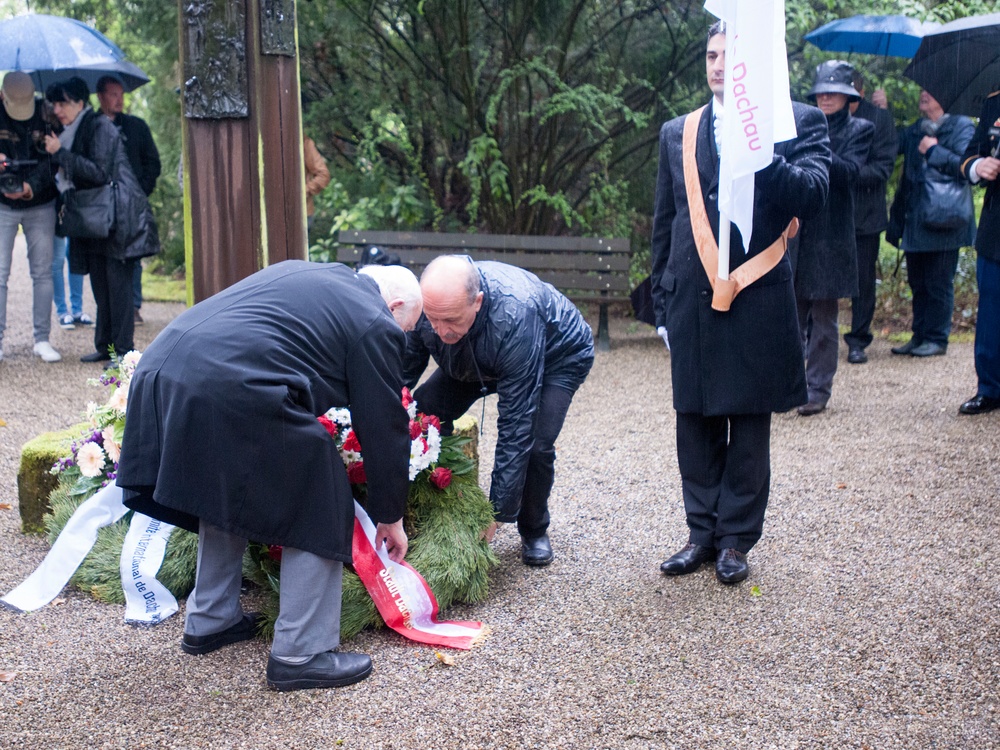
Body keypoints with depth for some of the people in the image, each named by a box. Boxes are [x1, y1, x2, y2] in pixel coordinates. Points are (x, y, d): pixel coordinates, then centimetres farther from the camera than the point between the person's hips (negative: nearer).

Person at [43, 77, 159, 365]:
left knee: (117, 282, -9)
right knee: (100, 284, 9)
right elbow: (72, 178, 20)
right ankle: (105, 346, 14)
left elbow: (99, 172, -19)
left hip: (119, 216, -9)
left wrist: (60, 153, -16)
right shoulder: (73, 132, 17)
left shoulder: (100, 126, -9)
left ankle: (123, 349, -7)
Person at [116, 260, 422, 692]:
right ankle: (300, 654, 11)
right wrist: (391, 518, 21)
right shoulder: (375, 325, 6)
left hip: (160, 372, 9)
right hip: (233, 392, -9)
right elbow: (385, 429, 9)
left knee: (224, 493, 28)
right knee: (318, 512, 6)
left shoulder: (302, 273, 29)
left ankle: (208, 622, 39)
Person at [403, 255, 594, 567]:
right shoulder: (425, 303, -31)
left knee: (535, 444, -27)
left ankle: (534, 531, 3)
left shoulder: (516, 318, -45)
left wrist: (497, 511, -38)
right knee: (424, 415, -14)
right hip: (478, 359, 5)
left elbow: (515, 423, -41)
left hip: (559, 356, -5)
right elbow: (401, 380, -18)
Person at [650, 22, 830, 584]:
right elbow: (665, 224, 14)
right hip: (692, 302, 3)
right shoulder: (677, 134, 11)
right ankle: (703, 534, 22)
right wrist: (663, 303, 12)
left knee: (749, 428, 7)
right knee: (696, 426, 10)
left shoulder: (797, 122, 1)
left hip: (758, 304, -3)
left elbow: (813, 194, -15)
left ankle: (737, 539, 19)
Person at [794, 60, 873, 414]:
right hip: (795, 230, 3)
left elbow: (848, 172, -10)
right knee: (791, 315, 4)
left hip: (830, 235, -3)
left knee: (823, 318, 0)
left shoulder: (860, 129, 6)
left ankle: (818, 389, 7)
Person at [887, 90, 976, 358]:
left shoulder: (962, 127, -3)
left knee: (938, 283, -2)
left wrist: (934, 151, -12)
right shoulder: (915, 131, 17)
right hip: (915, 222, 7)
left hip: (942, 219, -7)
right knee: (917, 282, 11)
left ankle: (937, 339, 6)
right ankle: (919, 336, 19)